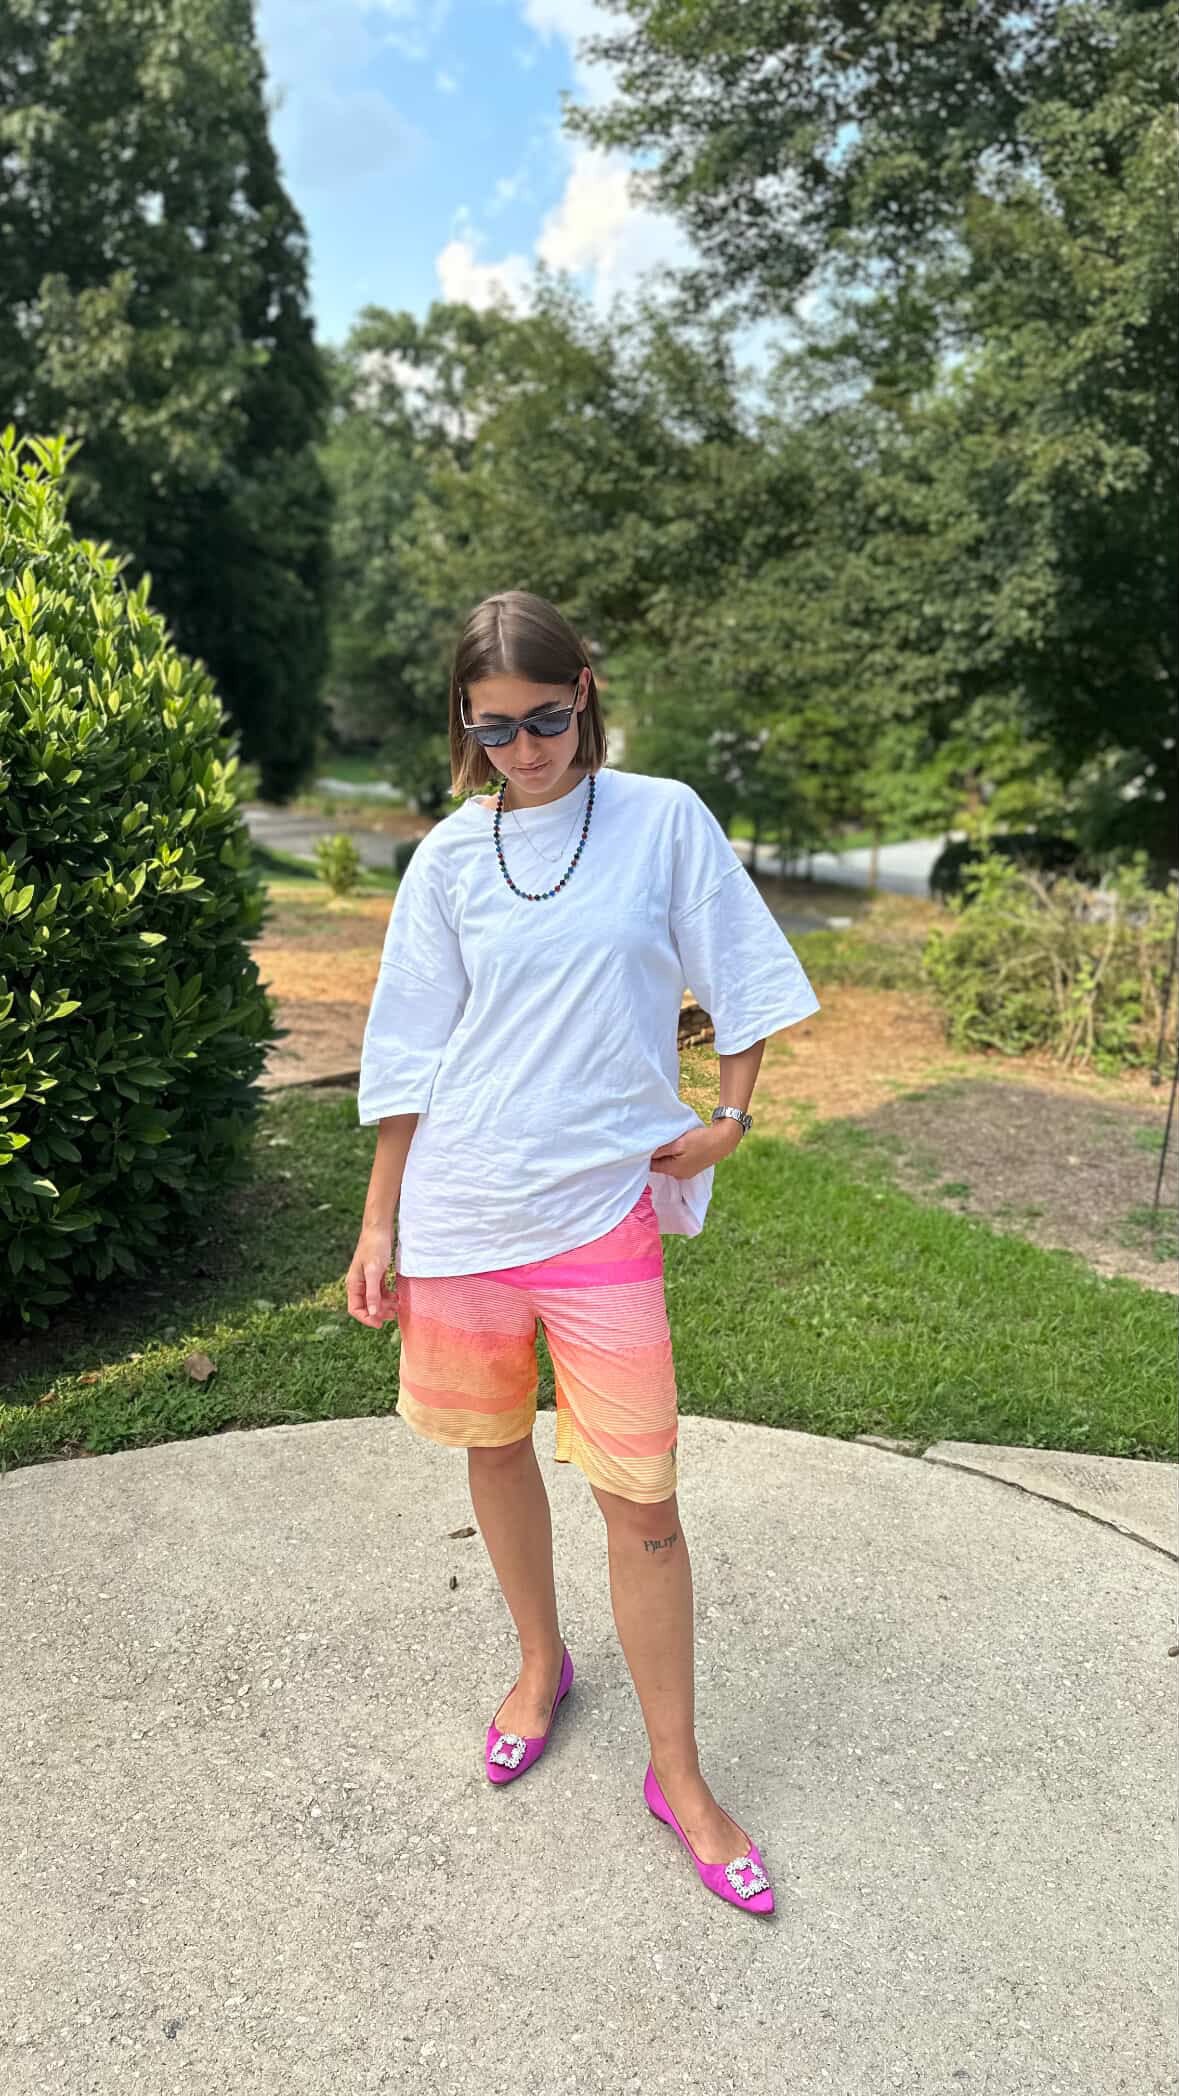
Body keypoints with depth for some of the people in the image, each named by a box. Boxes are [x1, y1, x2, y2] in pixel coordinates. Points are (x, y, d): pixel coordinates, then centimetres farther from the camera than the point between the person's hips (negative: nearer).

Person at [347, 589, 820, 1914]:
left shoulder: (663, 819, -2)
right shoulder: (451, 855, 2)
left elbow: (740, 976, 6)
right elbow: (410, 1051, 5)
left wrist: (728, 1118, -2)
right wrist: (379, 1225, 5)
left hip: (604, 1206, -2)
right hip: (461, 1204, 3)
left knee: (641, 1503, 1)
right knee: (493, 1448, 17)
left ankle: (679, 1777, 22)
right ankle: (541, 1663, 44)